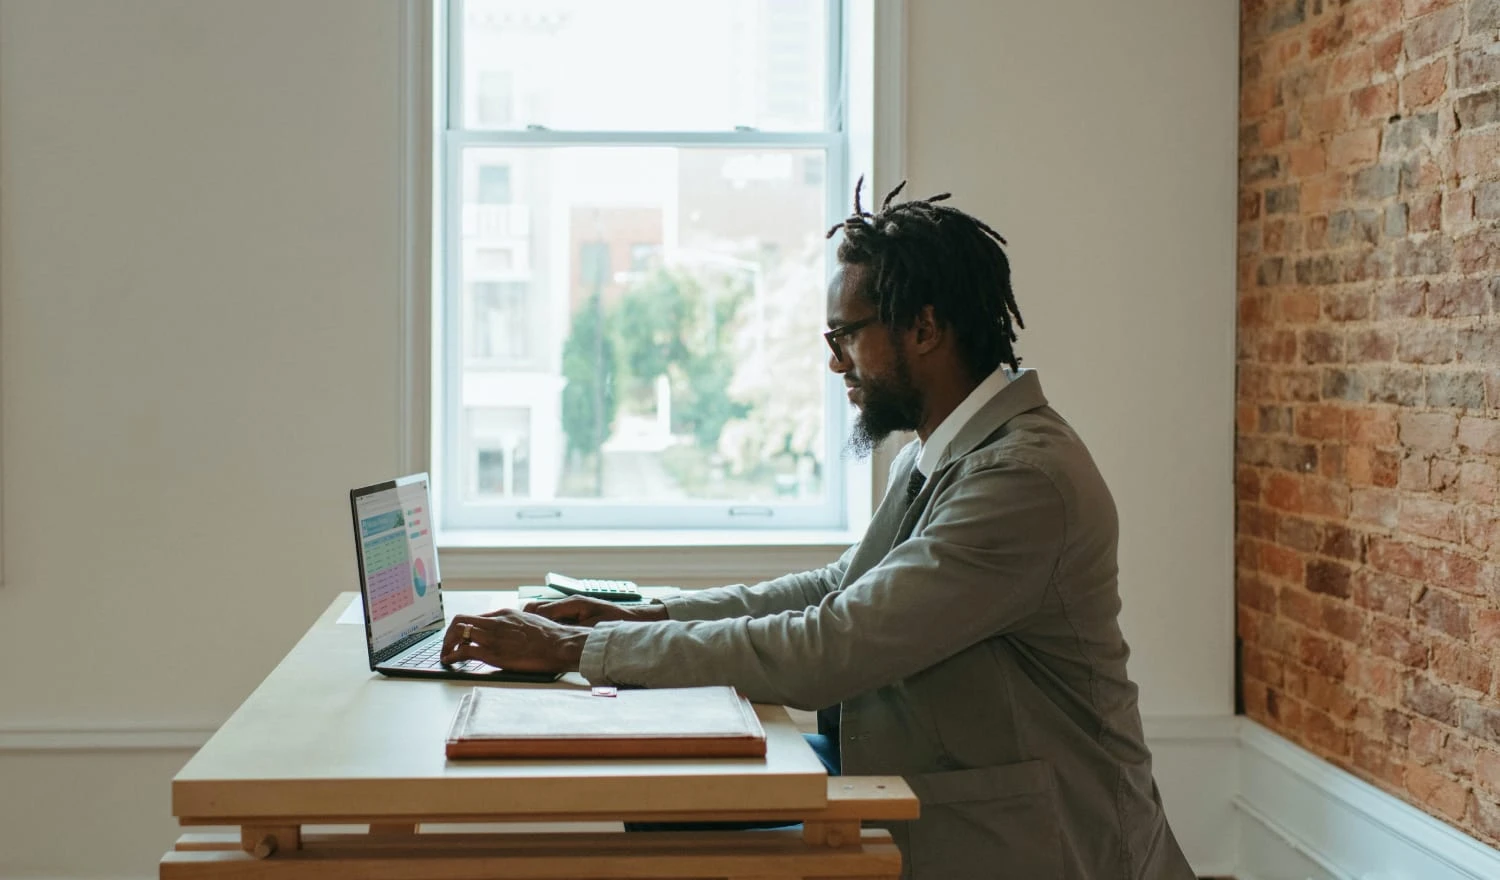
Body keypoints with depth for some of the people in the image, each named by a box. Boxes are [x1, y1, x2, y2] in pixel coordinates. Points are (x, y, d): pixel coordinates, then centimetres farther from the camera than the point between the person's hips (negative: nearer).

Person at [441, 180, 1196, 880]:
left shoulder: (1026, 477, -23)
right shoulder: (943, 450, 9)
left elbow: (828, 650, -25)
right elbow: (838, 589, 15)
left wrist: (581, 648, -19)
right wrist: (639, 618, 3)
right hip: (926, 817, 8)